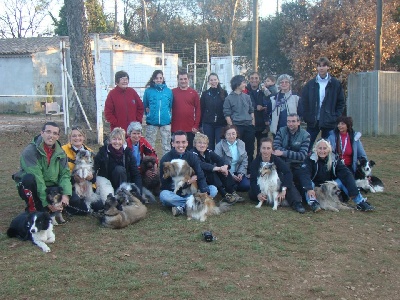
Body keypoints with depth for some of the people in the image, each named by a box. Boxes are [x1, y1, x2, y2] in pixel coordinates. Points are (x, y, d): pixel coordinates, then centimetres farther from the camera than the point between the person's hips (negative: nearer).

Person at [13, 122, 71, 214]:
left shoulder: (60, 153, -1)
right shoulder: (30, 151, -20)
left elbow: (65, 174, -7)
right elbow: (36, 178, -27)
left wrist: (66, 194, -27)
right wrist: (47, 202, -31)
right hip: (33, 189, -5)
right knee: (29, 178, -36)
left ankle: (40, 206, 7)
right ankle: (31, 210, -14)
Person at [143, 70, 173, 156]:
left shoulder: (168, 91, 6)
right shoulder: (148, 91, 3)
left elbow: (171, 106, 13)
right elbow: (145, 106, 11)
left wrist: (169, 115, 6)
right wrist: (149, 114, 4)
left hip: (166, 121, 1)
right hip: (151, 122, -1)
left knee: (166, 145, 4)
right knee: (150, 145, 3)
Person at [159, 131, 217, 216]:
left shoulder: (192, 157, 1)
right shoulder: (166, 159, -9)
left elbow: (200, 177, -8)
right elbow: (164, 182, -14)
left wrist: (205, 192, -28)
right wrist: (186, 181, -19)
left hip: (190, 191, 4)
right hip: (173, 193, -3)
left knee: (213, 190, -16)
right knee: (164, 195, -36)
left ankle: (182, 207, -27)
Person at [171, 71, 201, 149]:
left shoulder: (194, 93, 5)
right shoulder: (173, 92, 4)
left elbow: (198, 110, 4)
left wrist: (196, 126, -2)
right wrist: (169, 124, -1)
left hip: (190, 129, 0)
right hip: (175, 128, 0)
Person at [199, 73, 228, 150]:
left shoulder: (224, 93, 3)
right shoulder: (205, 94, 6)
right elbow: (201, 109, 6)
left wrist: (227, 122, -5)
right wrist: (200, 124, 1)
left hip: (221, 123, -1)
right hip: (208, 124, 1)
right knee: (210, 145, 5)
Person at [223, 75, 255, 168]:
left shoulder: (247, 97, 12)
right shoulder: (229, 98, -2)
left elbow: (251, 111, 17)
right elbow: (227, 115, -4)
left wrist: (253, 124, 8)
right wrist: (232, 128, -9)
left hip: (249, 126, 4)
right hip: (237, 126, -4)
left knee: (250, 148, 7)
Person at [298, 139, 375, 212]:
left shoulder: (334, 159, -5)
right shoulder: (310, 159, -14)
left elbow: (346, 174, -14)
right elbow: (304, 175, -29)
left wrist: (353, 191, -26)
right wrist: (309, 189, -48)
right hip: (315, 188, -3)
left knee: (344, 179, -17)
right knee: (309, 183, -32)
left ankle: (360, 202, -20)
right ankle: (313, 202, -50)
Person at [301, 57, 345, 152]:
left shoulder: (336, 84, 3)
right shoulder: (310, 84, 5)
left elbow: (341, 102, 5)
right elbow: (304, 102, 7)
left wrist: (336, 117, -4)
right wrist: (306, 117, -3)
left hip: (329, 122, -1)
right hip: (313, 121, 1)